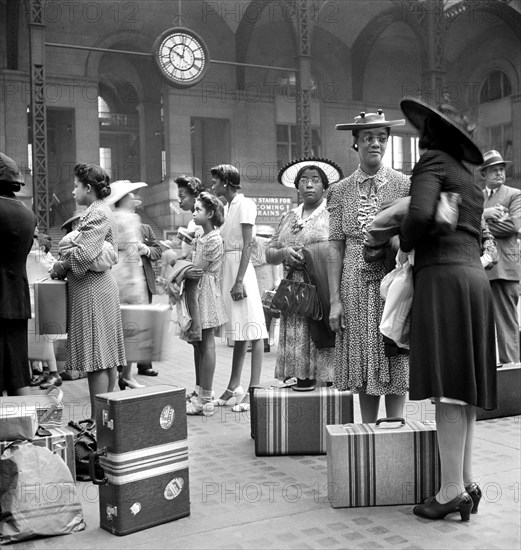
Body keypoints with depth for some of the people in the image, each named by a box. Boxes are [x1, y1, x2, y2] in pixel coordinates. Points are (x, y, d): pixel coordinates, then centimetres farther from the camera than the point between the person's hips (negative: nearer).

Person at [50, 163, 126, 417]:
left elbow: (85, 253, -24)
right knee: (106, 356, 12)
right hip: (102, 285, 10)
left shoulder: (97, 214, -13)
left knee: (95, 358, -6)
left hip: (92, 290, -10)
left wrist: (62, 266, -9)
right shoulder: (100, 211, 18)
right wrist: (63, 264, 7)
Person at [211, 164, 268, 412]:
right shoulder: (226, 207, 17)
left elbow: (247, 245, -15)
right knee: (237, 330, 13)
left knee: (252, 330, -6)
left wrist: (239, 280, -20)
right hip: (226, 268, 9)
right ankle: (234, 386, 20)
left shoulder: (245, 204, -8)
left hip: (241, 267, -9)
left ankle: (254, 389, -4)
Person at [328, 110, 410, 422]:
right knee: (364, 362, 7)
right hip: (356, 283, 1)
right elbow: (336, 248, 3)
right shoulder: (341, 191, 6)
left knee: (395, 360, 3)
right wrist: (335, 300, -3)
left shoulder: (405, 185, 3)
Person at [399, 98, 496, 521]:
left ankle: (452, 490, -7)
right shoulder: (469, 177, 25)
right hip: (475, 276, 9)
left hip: (443, 276, -9)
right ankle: (467, 482, 11)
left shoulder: (432, 162, 0)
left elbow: (421, 215, -18)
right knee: (463, 385, 8)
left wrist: (405, 242, 0)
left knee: (448, 387, -9)